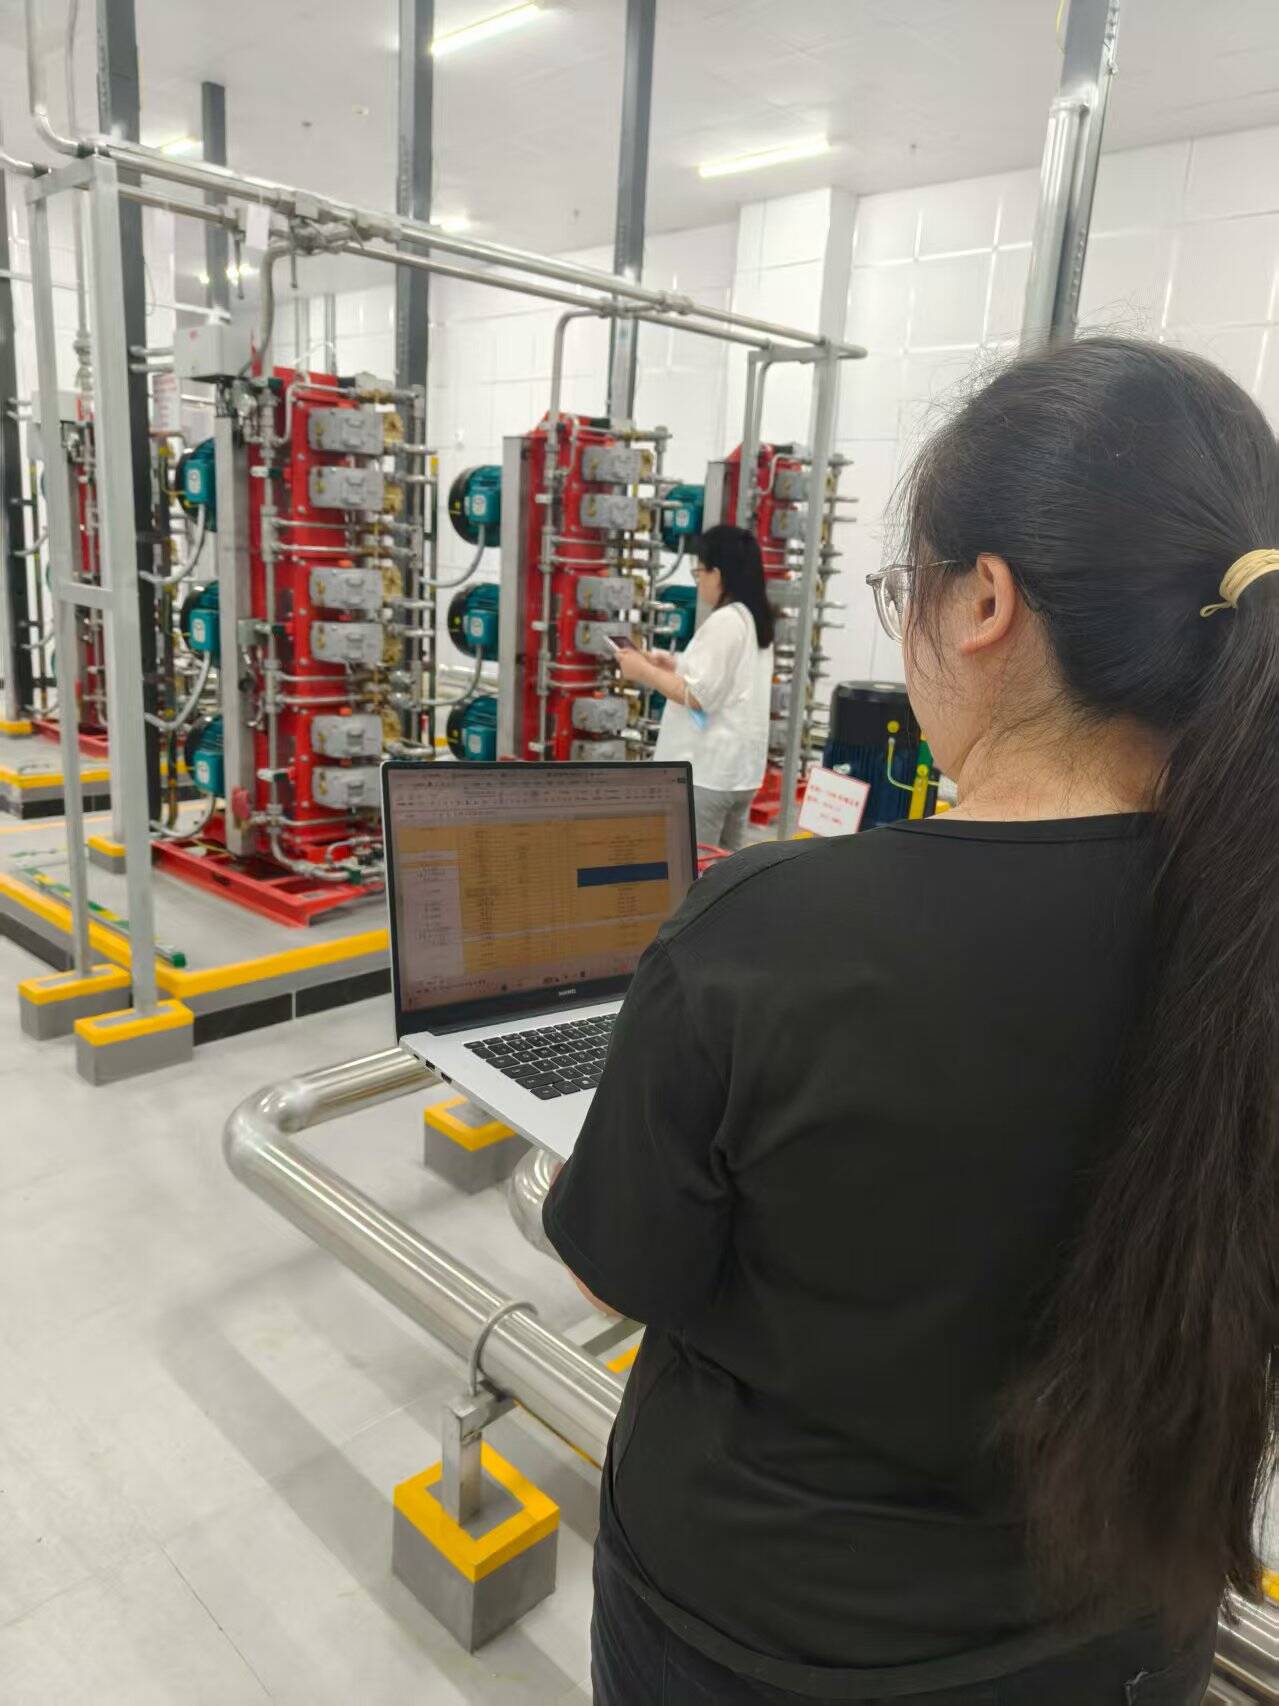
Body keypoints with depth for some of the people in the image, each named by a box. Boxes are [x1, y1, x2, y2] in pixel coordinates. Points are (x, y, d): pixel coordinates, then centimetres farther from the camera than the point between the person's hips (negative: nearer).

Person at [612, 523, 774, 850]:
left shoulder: (723, 621, -17)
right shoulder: (754, 619, 12)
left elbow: (698, 697, -21)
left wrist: (644, 671, -11)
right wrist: (677, 666, 16)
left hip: (707, 769, -9)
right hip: (740, 767, 10)